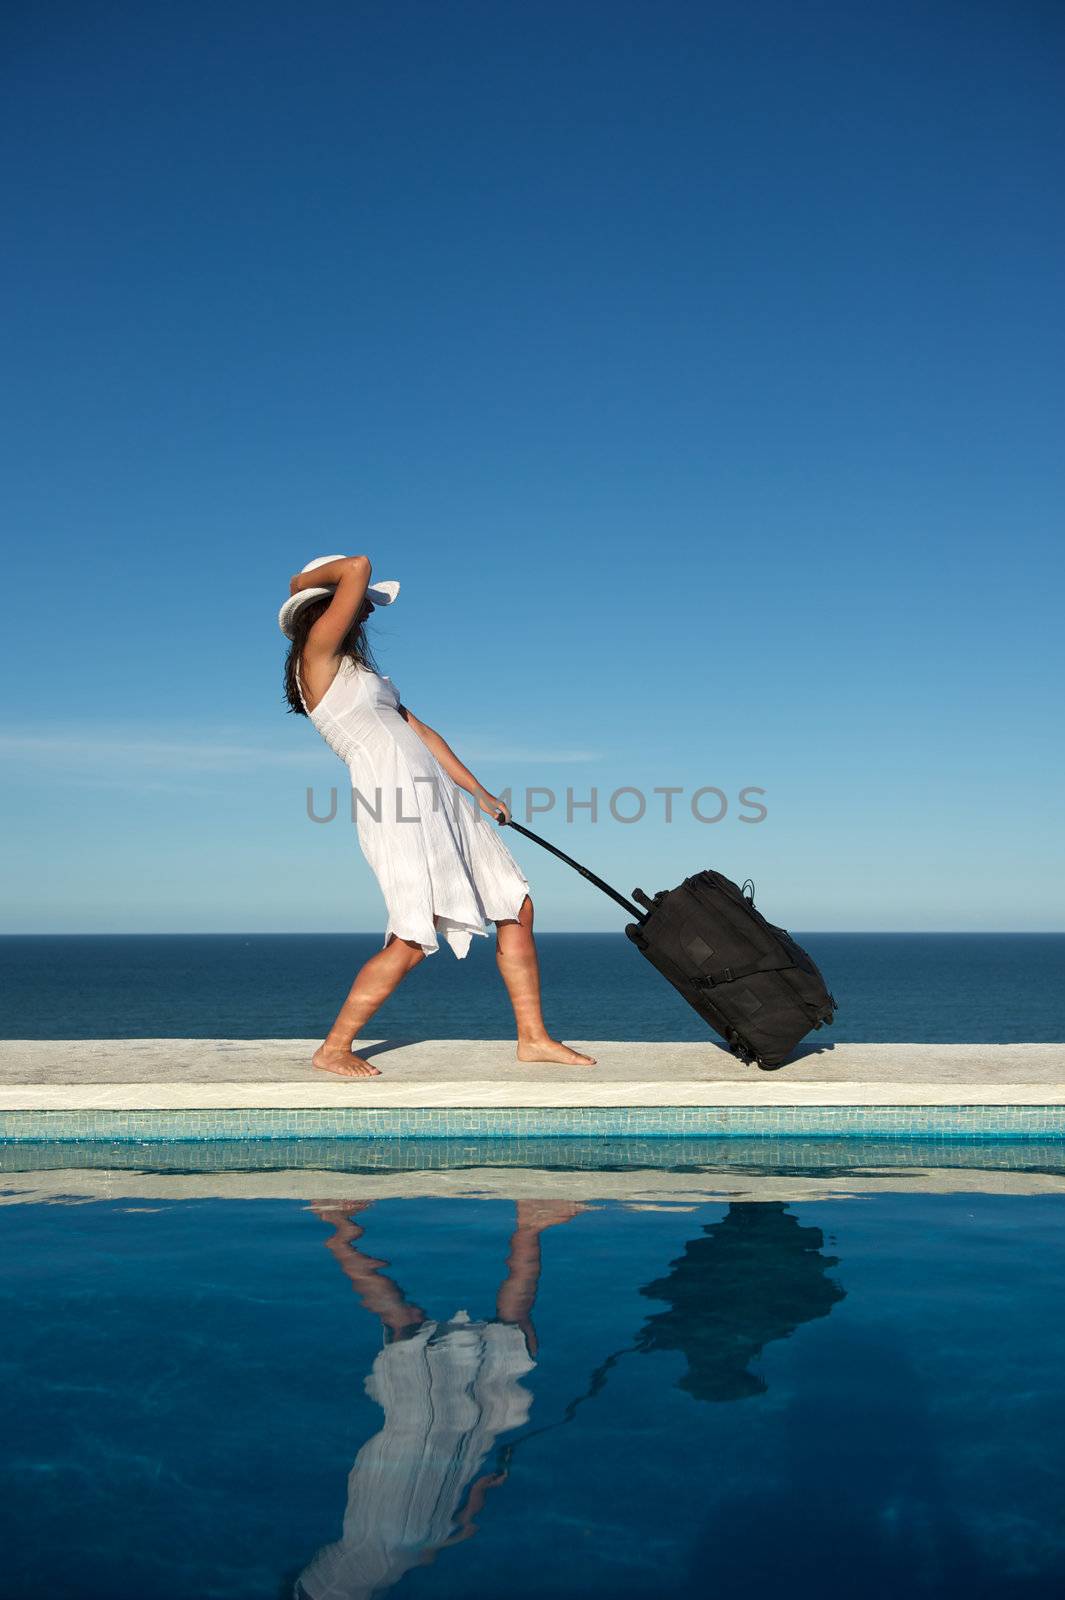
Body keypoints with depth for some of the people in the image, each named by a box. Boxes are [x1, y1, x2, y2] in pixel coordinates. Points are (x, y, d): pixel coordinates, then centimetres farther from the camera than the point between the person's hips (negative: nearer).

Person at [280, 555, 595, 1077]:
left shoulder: (357, 667, 25)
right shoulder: (317, 655, -2)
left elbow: (419, 730, 25)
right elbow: (357, 567, -10)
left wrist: (478, 790, 24)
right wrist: (305, 581, 7)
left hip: (437, 798, 10)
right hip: (393, 803, -9)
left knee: (516, 908, 9)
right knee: (413, 941, -14)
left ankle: (533, 1037, 16)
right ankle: (333, 1049, 2)